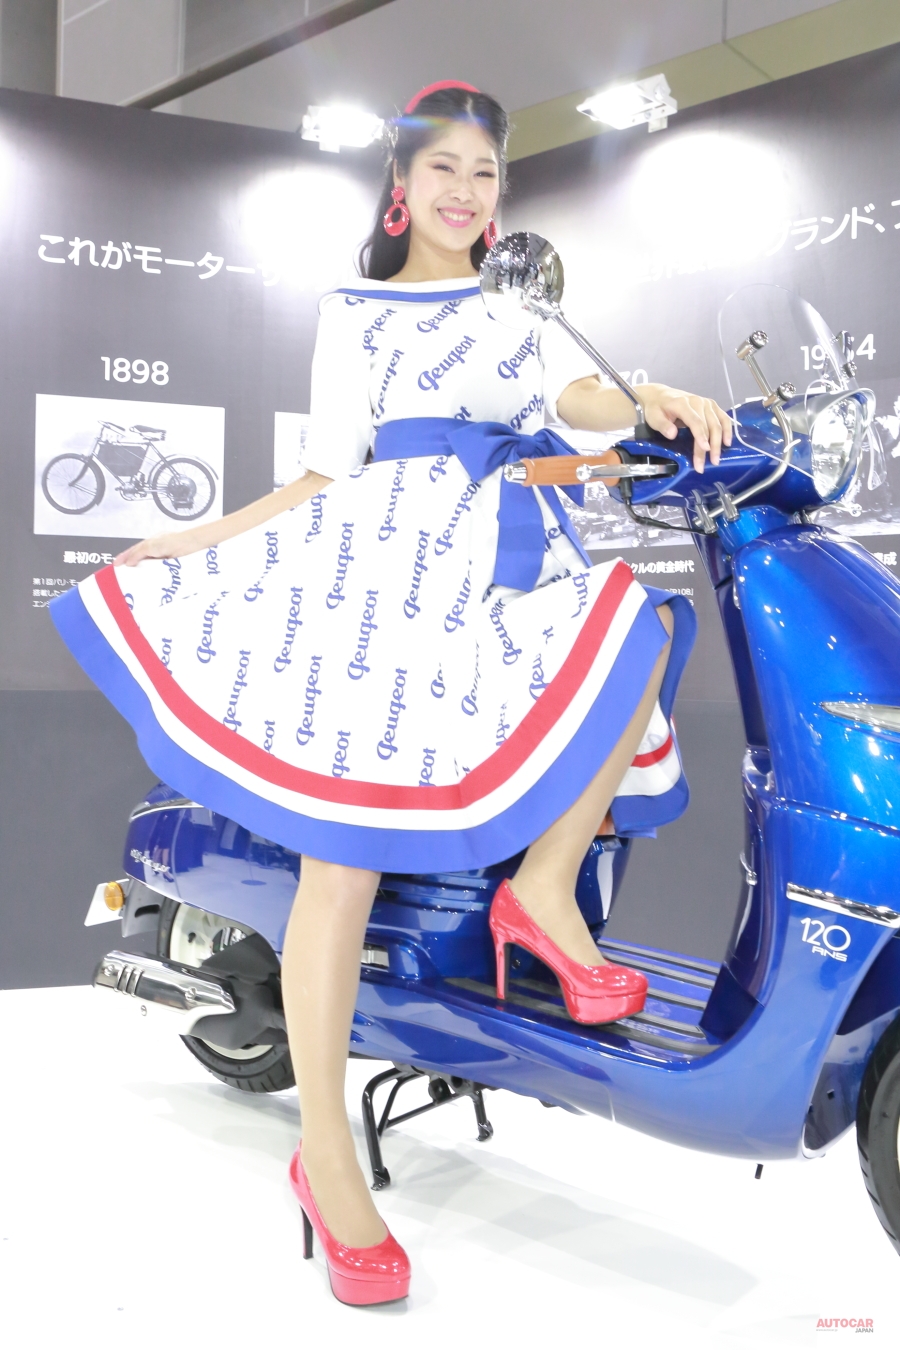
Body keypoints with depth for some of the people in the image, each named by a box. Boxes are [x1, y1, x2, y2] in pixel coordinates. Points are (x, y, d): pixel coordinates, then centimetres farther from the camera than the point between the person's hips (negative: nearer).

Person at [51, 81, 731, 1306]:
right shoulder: (355, 314, 21)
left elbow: (581, 397, 4)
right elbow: (330, 471, 14)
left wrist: (654, 403, -19)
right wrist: (189, 543, 7)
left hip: (514, 565, 3)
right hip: (385, 561, -2)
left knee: (645, 619, -30)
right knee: (346, 845, -14)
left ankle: (544, 889, -15)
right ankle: (325, 1157, -7)